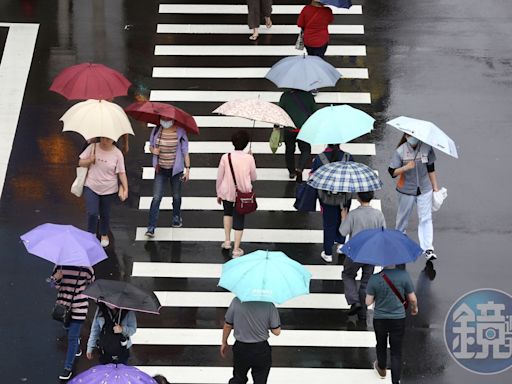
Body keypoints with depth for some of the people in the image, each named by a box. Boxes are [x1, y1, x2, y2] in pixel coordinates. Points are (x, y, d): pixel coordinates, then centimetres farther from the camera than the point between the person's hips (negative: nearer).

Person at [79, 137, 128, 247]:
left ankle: (104, 235, 40)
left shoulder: (117, 154, -10)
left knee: (105, 214, 15)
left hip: (109, 189, 0)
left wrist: (125, 189, -14)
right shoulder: (92, 147, -7)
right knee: (92, 213, -10)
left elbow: (122, 173, -7)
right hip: (91, 187, 0)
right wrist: (90, 160, -19)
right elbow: (80, 162, 1)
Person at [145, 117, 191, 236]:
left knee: (176, 196, 16)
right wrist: (153, 150, -11)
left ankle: (176, 218, 43)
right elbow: (151, 146, 13)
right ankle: (151, 228, -9)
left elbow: (185, 152, -4)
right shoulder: (156, 130, -2)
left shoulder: (180, 132, -9)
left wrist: (187, 169, -7)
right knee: (156, 198, -8)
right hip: (160, 169, 1)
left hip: (176, 169, -1)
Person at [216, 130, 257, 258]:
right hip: (243, 194, -1)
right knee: (239, 219, 10)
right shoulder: (249, 158, -13)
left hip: (227, 193, 1)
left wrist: (218, 193, 10)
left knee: (228, 212, 29)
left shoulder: (225, 157, -12)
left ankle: (227, 241, 26)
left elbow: (219, 177, -3)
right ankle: (236, 249, 12)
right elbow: (253, 177, 0)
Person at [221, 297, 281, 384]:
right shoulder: (268, 305, -18)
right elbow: (276, 332, -11)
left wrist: (224, 343, 14)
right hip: (261, 350, -1)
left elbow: (227, 325, -2)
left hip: (241, 348, 1)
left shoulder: (236, 301, -14)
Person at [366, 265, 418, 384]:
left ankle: (382, 369, 49)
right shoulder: (404, 275, -18)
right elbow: (412, 299, -8)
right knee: (396, 351, 9)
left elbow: (368, 302, -11)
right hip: (398, 319, -1)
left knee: (381, 345, 26)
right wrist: (414, 308, 14)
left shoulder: (374, 279, -17)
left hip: (379, 319, 1)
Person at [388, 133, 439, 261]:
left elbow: (431, 169, 6)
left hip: (424, 189, 1)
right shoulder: (400, 151, -11)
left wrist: (435, 186, 8)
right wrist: (405, 168, -29)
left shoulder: (427, 148, -5)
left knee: (425, 219, -4)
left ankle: (428, 249, -7)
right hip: (406, 189, -1)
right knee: (403, 216, 14)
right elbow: (392, 172, -12)